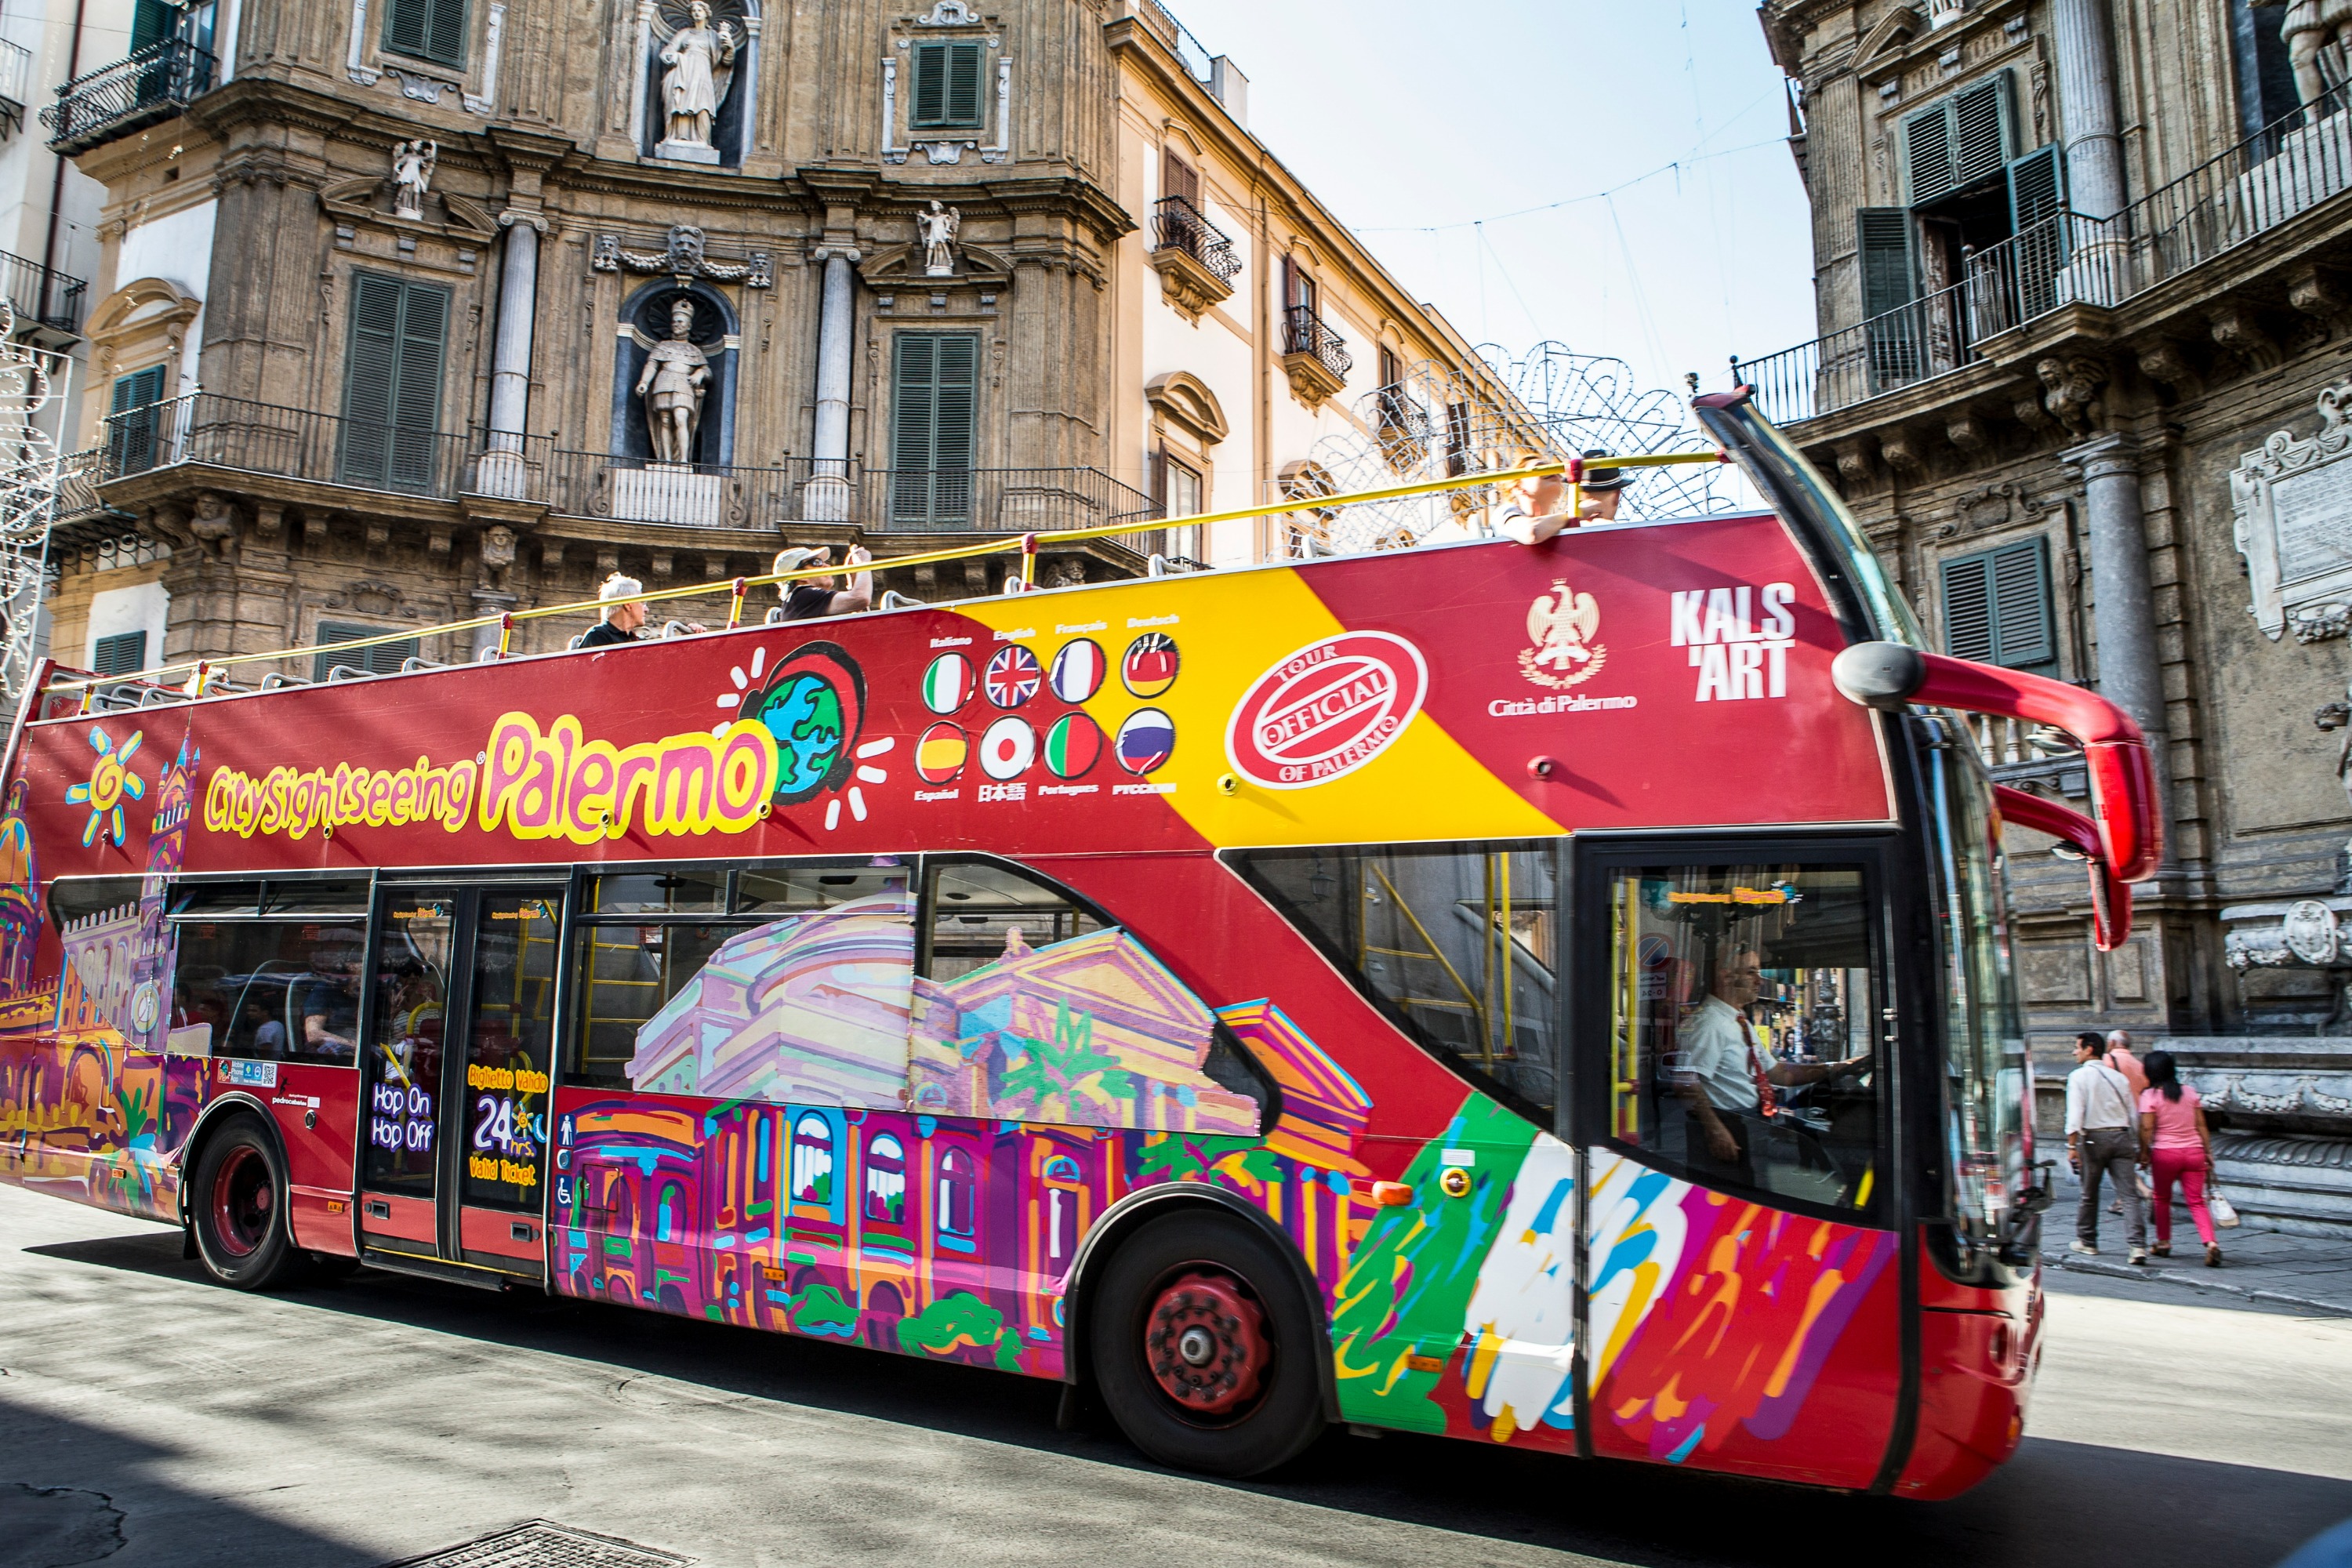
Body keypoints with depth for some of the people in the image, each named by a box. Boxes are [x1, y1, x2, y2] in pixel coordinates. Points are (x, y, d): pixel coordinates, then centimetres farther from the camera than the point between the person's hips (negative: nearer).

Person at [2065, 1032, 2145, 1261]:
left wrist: (2072, 1146, -14)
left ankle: (2087, 1241, 23)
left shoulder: (2079, 1076, -3)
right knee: (2130, 1194, -2)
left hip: (2094, 1138, -3)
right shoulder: (2120, 1078, 12)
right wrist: (2138, 1147, 20)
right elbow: (2133, 1114, 13)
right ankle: (2138, 1245, -14)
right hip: (2122, 1137, 3)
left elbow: (2075, 1113, -13)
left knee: (2089, 1194, 11)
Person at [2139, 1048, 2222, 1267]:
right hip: (2194, 1151, 3)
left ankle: (2164, 1243, 23)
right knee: (2197, 1202, 2)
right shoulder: (2190, 1092, 6)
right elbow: (2201, 1126, 7)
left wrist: (2144, 1153, -1)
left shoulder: (2150, 1095, -7)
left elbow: (2146, 1129, -11)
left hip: (2165, 1153, -3)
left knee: (2162, 1199, 16)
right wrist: (2208, 1152, 12)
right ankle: (2211, 1243, -17)